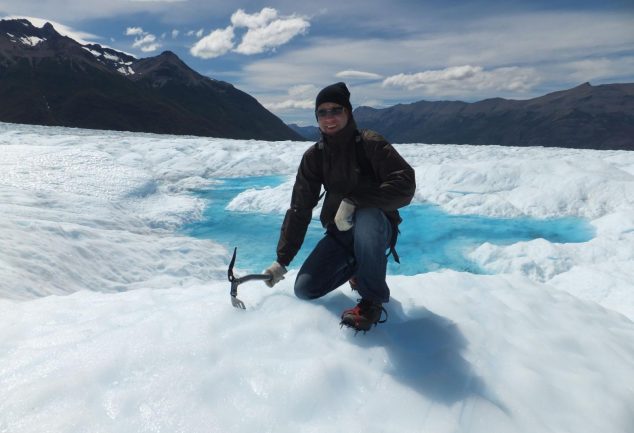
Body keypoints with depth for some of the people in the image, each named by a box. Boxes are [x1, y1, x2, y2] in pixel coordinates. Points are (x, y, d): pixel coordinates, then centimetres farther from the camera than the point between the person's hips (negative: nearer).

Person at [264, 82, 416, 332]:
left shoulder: (370, 144, -14)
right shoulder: (314, 156, -2)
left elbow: (405, 185, -27)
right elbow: (299, 209, -1)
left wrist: (353, 201, -34)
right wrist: (282, 260, -4)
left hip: (375, 228, -4)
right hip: (339, 233, 5)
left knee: (367, 216, -39)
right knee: (305, 289, -8)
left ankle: (373, 299, -18)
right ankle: (357, 265, 18)